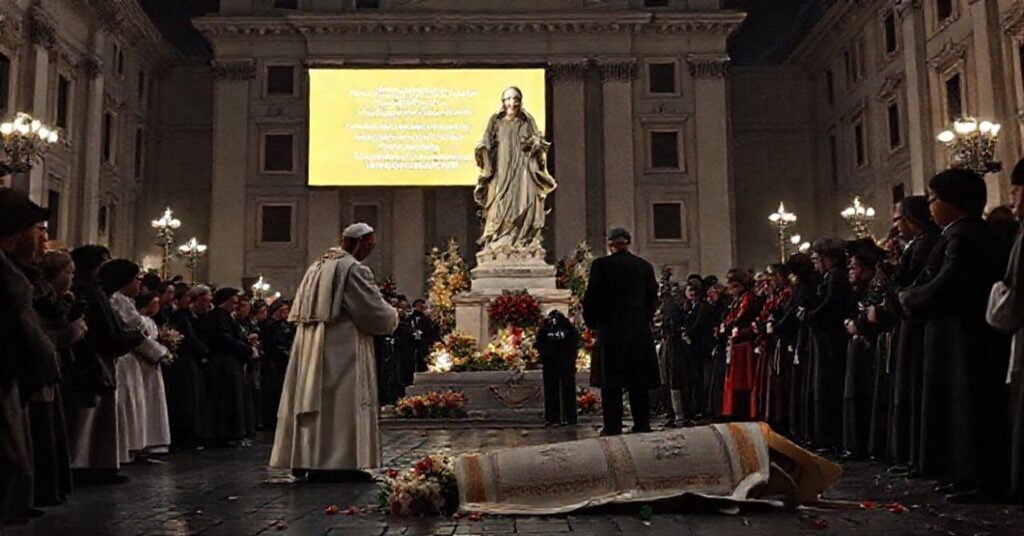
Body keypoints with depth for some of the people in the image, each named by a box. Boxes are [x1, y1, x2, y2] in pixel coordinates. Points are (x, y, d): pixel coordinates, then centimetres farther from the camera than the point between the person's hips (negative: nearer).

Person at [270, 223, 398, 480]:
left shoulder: (316, 267, 14)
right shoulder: (355, 269, -13)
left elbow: (299, 310, 21)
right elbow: (375, 312, -15)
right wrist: (392, 315, 8)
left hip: (310, 348, 8)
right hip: (342, 351, -8)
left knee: (318, 402, 11)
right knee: (342, 404, -4)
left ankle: (308, 459, 16)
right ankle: (338, 462, -2)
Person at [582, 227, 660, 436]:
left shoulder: (601, 265, -4)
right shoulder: (645, 266, 6)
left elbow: (592, 297, -5)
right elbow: (653, 298, 10)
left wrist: (592, 322, 8)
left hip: (610, 330, -3)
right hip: (640, 331, 3)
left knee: (610, 382, 1)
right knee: (639, 382, 8)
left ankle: (612, 427, 0)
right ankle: (642, 425, 10)